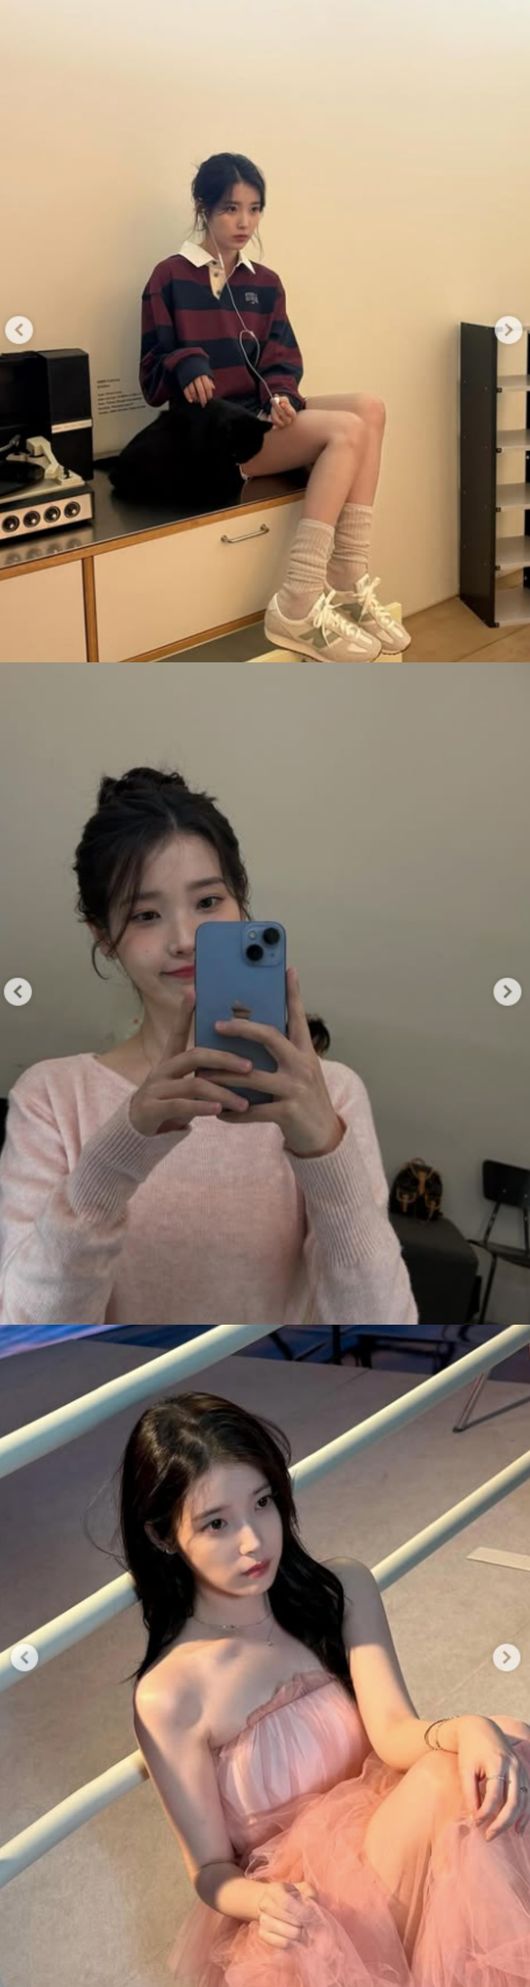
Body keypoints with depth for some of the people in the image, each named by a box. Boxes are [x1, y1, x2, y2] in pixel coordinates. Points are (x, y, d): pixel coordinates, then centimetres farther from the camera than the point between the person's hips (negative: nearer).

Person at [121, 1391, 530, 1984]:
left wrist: (470, 1731, -38)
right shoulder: (169, 1696, -13)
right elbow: (210, 1868, -4)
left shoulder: (344, 1590, -1)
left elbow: (394, 1730, -15)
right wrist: (262, 1900, -29)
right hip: (306, 1907, -3)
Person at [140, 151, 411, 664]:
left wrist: (281, 394, -17)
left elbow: (283, 358, 6)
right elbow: (153, 381, -4)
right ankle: (297, 609, -35)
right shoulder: (171, 278, -2)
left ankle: (349, 587, -23)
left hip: (263, 416, 6)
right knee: (347, 431, -27)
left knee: (369, 408, -21)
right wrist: (187, 364, -27)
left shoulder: (265, 283, 16)